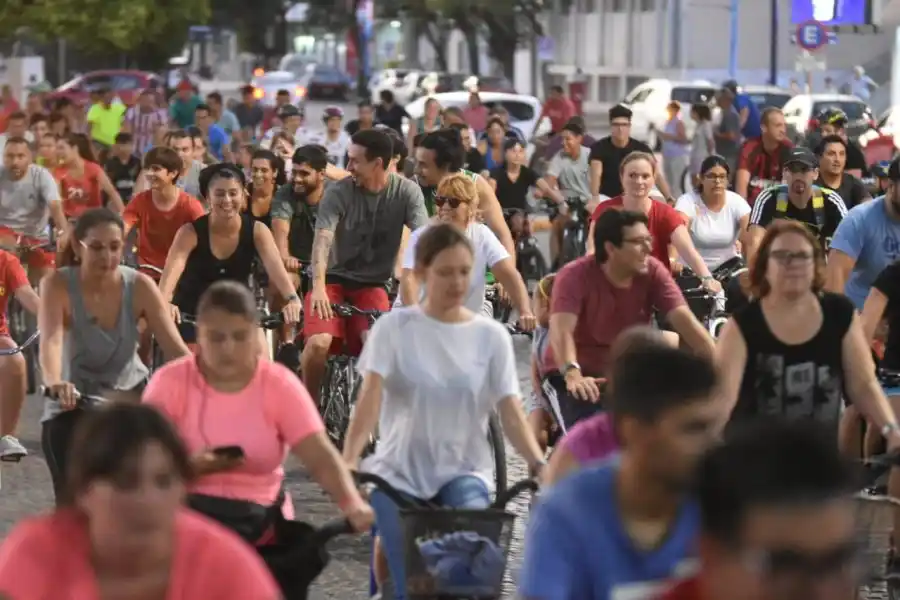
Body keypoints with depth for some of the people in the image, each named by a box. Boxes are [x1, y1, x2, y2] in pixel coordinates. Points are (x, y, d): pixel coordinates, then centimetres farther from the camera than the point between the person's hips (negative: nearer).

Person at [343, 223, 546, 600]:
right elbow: (370, 397, -14)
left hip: (465, 472, 1)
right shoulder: (393, 328, -3)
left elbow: (511, 412, -6)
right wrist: (349, 459, -31)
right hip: (399, 473, 0)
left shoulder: (491, 336, 1)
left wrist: (538, 465, -24)